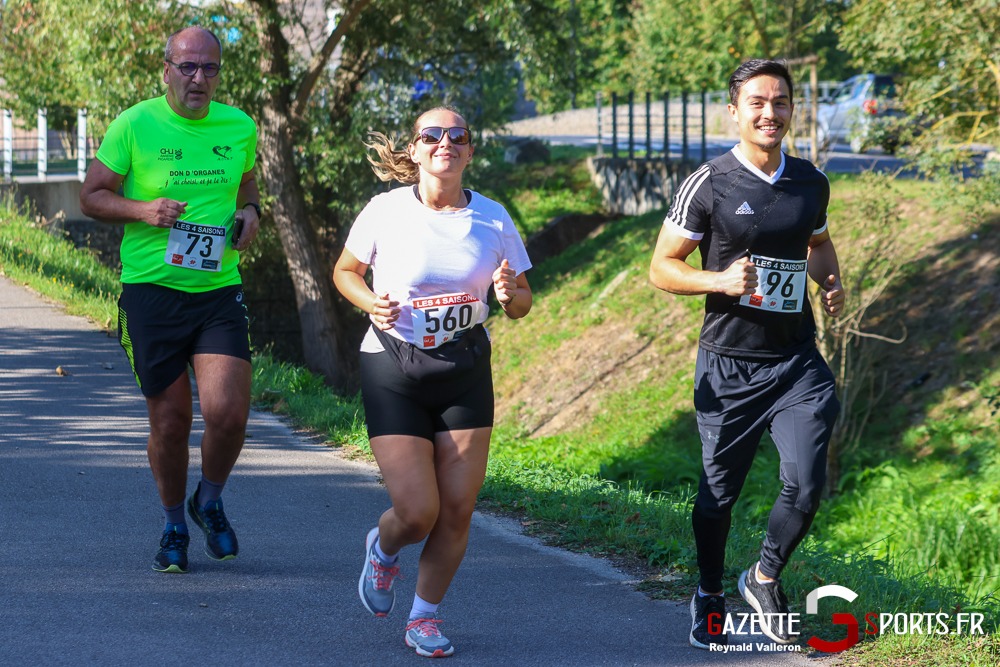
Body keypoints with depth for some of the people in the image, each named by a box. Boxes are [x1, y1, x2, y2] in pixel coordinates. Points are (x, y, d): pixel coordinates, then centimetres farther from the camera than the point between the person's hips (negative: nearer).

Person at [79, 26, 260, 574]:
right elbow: (91, 196, 1)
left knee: (228, 413, -13)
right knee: (170, 420, 4)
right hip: (151, 288, -2)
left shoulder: (239, 128, 6)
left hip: (219, 289, 2)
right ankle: (174, 525, 27)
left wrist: (249, 213, 2)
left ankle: (210, 502, 18)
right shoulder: (134, 126, -5)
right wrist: (143, 210, -17)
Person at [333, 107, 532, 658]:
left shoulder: (493, 219, -2)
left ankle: (425, 615, 20)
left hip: (465, 372, 3)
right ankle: (383, 549, 28)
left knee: (457, 509, -2)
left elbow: (521, 303, 7)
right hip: (393, 370, -3)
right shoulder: (386, 211, -9)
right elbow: (345, 271, 6)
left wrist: (511, 295, -17)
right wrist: (372, 303, -15)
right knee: (417, 513, -10)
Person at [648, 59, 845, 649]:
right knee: (719, 490, 8)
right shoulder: (709, 186, -7)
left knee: (806, 485, -9)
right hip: (729, 363, -3)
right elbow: (662, 268, -3)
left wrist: (832, 282, 5)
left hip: (797, 361, 3)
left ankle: (765, 578, 17)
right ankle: (710, 595, 31)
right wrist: (721, 280, -20)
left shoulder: (811, 183, 6)